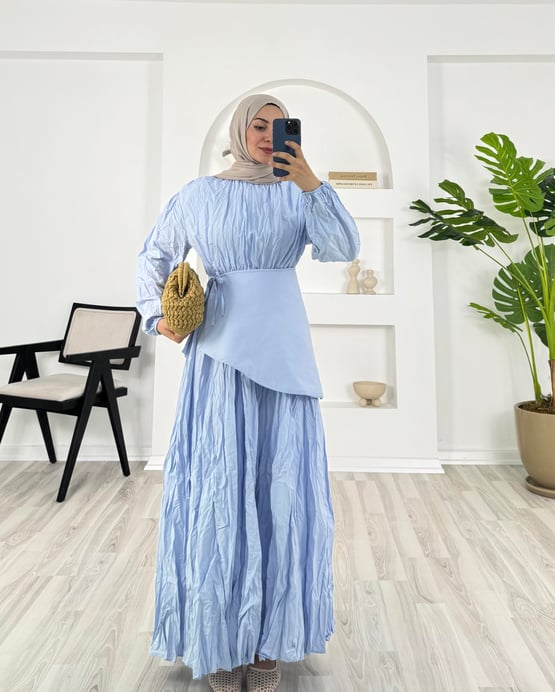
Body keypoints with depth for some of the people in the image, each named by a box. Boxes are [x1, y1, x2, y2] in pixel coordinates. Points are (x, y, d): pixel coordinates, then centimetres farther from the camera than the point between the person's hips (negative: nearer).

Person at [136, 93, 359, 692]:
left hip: (282, 351, 2)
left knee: (282, 484, 4)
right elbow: (154, 256, 18)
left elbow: (343, 249, -5)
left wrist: (313, 184, -16)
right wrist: (155, 316, 5)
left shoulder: (297, 194, 10)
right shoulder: (198, 195, 9)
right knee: (218, 482, 3)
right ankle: (219, 636, 23)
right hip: (220, 352, -1)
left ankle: (270, 639, 23)